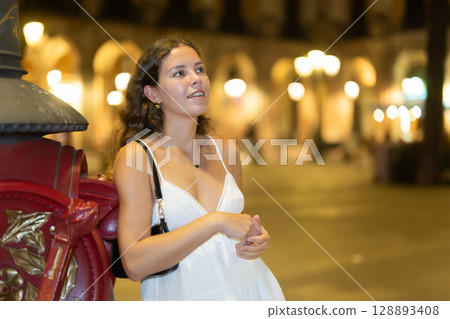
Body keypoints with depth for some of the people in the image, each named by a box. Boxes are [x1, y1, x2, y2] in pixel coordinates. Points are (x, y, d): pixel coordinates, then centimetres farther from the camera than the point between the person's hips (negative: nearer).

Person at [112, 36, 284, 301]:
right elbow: (135, 263, -20)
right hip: (181, 294, -4)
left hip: (247, 283, 5)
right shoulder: (137, 155, -11)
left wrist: (258, 239, -3)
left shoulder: (226, 151, 4)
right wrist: (215, 222, -22)